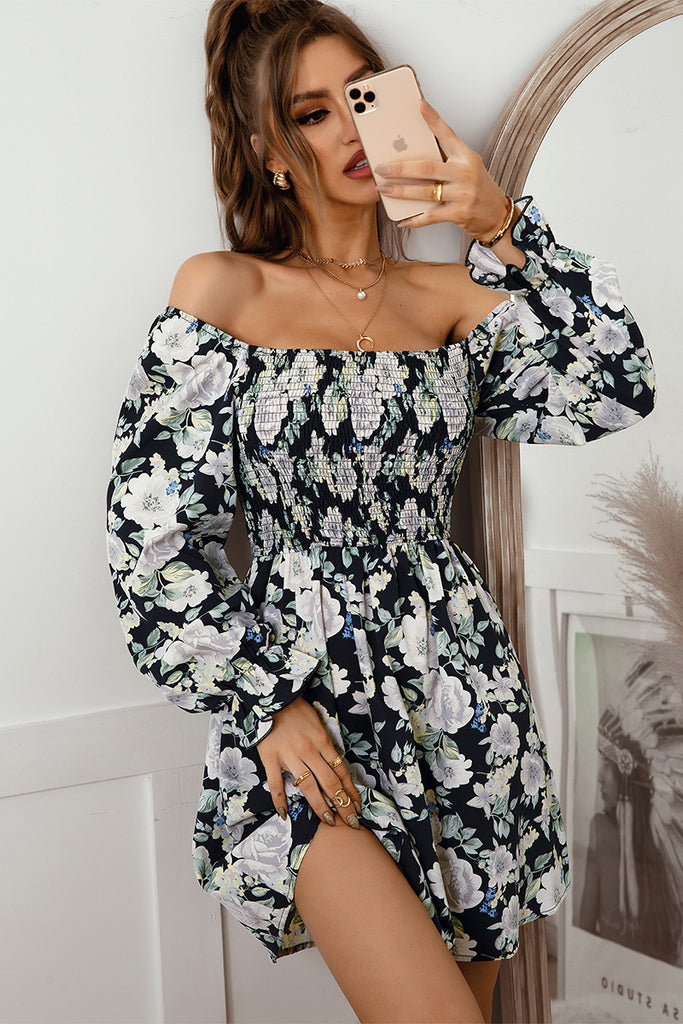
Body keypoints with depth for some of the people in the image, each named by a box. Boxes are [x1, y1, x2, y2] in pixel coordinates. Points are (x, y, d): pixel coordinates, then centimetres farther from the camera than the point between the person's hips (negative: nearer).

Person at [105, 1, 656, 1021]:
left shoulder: (451, 294, 9)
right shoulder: (222, 288, 0)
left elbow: (615, 390, -4)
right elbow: (152, 528, -4)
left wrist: (506, 229, -12)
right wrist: (265, 702, -9)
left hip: (457, 684, 3)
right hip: (298, 693, -3)